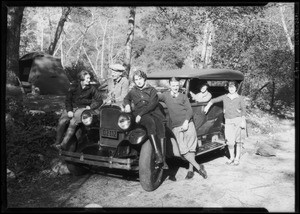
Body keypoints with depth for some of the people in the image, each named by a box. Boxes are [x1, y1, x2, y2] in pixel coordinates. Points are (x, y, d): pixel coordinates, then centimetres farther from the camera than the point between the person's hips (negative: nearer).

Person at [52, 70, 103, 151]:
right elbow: (68, 99, 5)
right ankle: (57, 142, -12)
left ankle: (63, 144, -29)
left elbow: (99, 100, 4)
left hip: (83, 108, -2)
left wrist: (90, 107, -9)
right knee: (61, 121, -22)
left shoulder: (92, 89, 1)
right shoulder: (73, 87, 4)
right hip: (71, 107, 2)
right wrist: (69, 110, -10)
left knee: (73, 122, -29)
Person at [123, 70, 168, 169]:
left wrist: (140, 113, -15)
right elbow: (126, 98, 40)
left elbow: (152, 104, -3)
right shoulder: (133, 91, 22)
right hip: (140, 115, 0)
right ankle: (157, 153, -47)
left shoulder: (152, 90, 12)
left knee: (160, 127, -32)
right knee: (150, 122, -37)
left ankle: (163, 159, -35)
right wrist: (127, 104, 14)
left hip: (154, 112, 0)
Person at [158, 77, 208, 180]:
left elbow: (189, 110, 4)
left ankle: (190, 169, 10)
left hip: (188, 124, 1)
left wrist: (186, 122, -10)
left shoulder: (183, 96, 12)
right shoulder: (165, 95, 12)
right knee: (183, 149, -10)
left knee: (191, 147, -2)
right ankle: (198, 167, -1)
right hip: (176, 127, 0)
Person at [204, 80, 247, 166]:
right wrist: (208, 106, 0)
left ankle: (237, 158, 17)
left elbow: (243, 110, 1)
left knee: (238, 140, 4)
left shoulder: (240, 98, 3)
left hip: (238, 120, -1)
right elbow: (213, 100, 14)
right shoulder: (225, 97, 8)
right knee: (230, 141, -3)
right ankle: (231, 157, 16)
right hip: (228, 121, 1)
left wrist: (243, 121, -7)